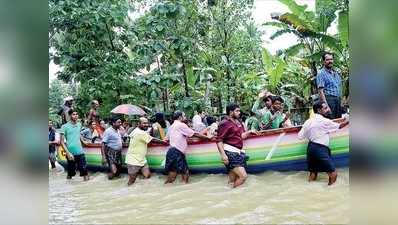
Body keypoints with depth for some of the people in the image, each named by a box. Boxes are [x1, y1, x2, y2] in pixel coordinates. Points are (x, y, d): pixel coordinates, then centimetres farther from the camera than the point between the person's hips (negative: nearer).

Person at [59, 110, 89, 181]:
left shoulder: (79, 125, 6)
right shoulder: (65, 126, -7)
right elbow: (62, 142, -9)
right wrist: (68, 153, -17)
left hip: (80, 152, 3)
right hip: (71, 153, -3)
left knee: (84, 171, -1)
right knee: (70, 174, 9)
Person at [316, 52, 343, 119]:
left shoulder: (336, 73, 18)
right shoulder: (321, 73, -5)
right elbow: (321, 91, -13)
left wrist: (341, 101, 13)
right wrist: (326, 105, -20)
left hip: (338, 99, 7)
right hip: (328, 99, -7)